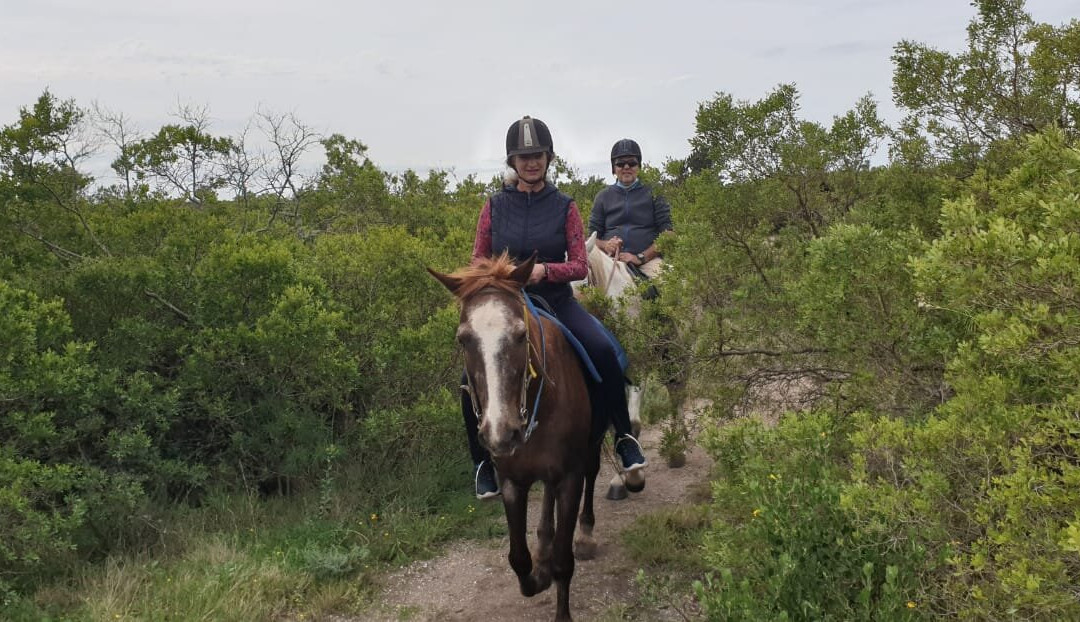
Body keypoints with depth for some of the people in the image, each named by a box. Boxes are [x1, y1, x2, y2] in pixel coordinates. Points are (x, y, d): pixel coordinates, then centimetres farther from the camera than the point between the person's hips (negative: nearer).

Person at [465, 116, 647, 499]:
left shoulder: (564, 207, 2)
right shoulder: (495, 206, 4)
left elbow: (579, 265, -2)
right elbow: (478, 263, 9)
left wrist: (544, 270, -21)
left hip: (556, 303, 0)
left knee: (603, 351, -29)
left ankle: (624, 437, -11)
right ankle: (483, 461, 3)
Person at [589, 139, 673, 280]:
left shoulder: (653, 194, 13)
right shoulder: (603, 197, 19)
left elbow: (667, 233, 4)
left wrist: (641, 257, -10)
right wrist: (605, 245, -8)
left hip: (648, 260, -1)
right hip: (611, 260, 1)